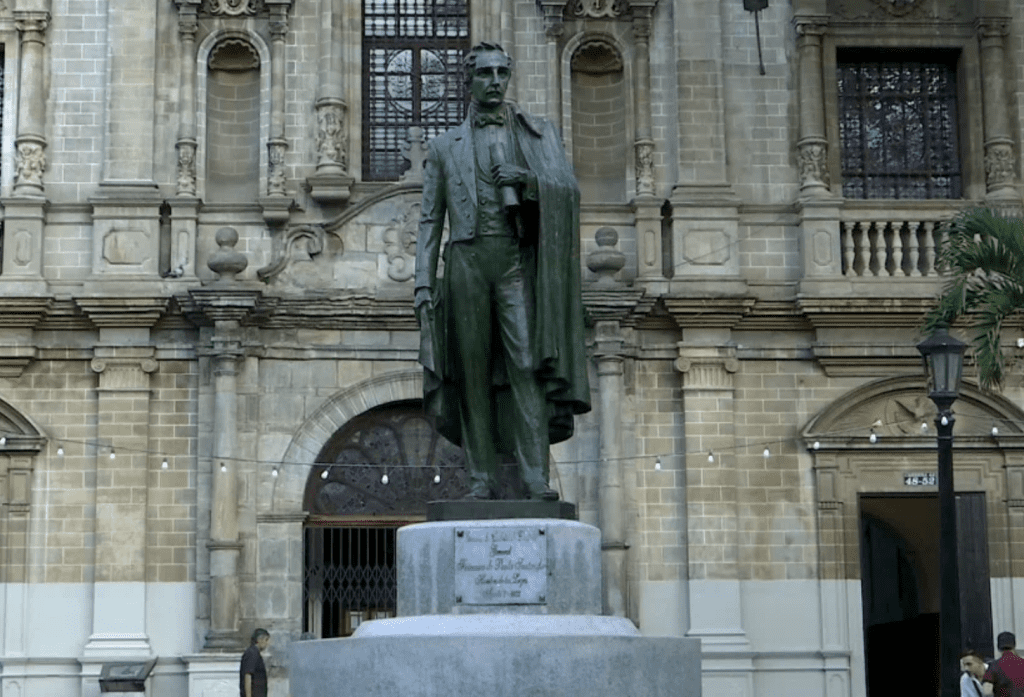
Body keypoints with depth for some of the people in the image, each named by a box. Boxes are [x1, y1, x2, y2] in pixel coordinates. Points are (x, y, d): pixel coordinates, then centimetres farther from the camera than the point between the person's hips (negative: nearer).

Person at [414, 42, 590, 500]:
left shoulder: (539, 133, 15)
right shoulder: (444, 146, 17)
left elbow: (569, 191, 7)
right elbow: (430, 219, 14)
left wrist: (528, 178, -13)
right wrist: (423, 283, 3)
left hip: (517, 260, -1)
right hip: (467, 260, 1)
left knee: (525, 363, -13)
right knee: (473, 371, -2)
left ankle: (535, 477, -17)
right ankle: (482, 478, 0)